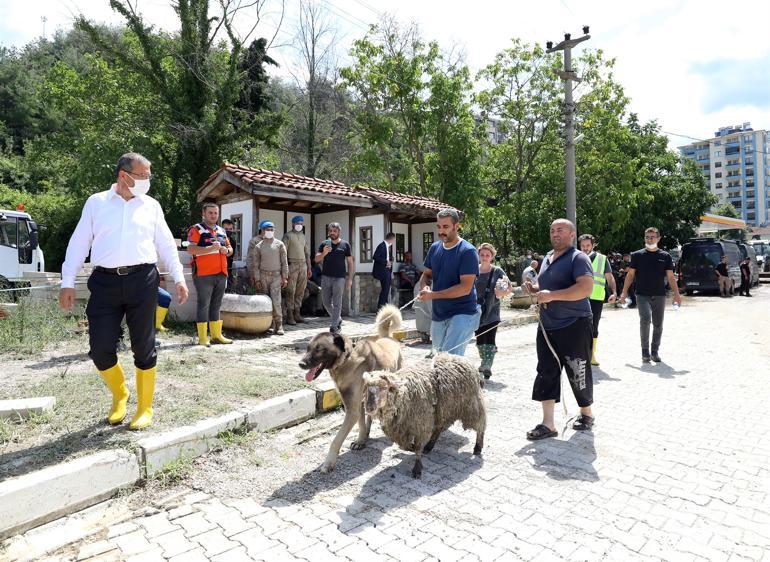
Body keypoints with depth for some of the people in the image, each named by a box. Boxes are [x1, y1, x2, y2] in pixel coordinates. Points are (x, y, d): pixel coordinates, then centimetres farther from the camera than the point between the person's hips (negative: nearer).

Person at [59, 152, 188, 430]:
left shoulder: (151, 205, 12)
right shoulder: (96, 202, 10)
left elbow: (166, 245, 11)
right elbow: (79, 243, 9)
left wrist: (179, 278, 3)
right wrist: (67, 282, 4)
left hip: (142, 280, 0)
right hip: (105, 281, 0)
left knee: (143, 347, 3)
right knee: (100, 348, -1)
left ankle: (145, 407, 17)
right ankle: (119, 395, 27)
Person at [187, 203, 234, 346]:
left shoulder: (222, 230, 19)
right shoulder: (196, 229, -1)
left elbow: (230, 248, 23)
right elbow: (190, 249, -13)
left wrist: (226, 250, 0)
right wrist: (210, 248, -21)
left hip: (221, 274, 7)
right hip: (203, 274, -6)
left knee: (216, 305, 12)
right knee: (203, 305, -3)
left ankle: (216, 335, 19)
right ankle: (202, 338, 1)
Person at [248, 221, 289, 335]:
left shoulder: (279, 244, 5)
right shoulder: (258, 246, 7)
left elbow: (284, 262, 4)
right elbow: (255, 264, 6)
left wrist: (285, 278, -1)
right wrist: (257, 279, -1)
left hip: (276, 275, -2)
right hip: (263, 276, 2)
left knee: (276, 300, -13)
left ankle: (279, 325, -7)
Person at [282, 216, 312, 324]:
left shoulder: (304, 237, 18)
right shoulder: (288, 236, -1)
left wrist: (309, 267, 16)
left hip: (303, 265, 6)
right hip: (292, 265, -6)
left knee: (300, 291, 6)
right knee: (291, 292, -7)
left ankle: (297, 314, 13)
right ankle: (289, 316, -4)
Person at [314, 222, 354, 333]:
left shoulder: (345, 244, 2)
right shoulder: (324, 244, 8)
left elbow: (350, 262, 5)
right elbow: (316, 259, 4)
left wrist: (350, 278, -1)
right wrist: (324, 253, -16)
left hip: (339, 278, -3)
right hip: (326, 277, 3)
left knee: (337, 303, -3)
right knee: (326, 303, 9)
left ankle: (334, 327, 2)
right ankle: (338, 319, 30)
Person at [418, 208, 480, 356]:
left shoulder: (468, 251, -14)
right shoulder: (435, 247, 6)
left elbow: (465, 288, -20)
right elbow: (426, 274, 16)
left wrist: (432, 295, -22)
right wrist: (424, 287, -9)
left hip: (462, 313, -7)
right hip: (438, 315, 7)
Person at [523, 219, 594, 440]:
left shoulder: (578, 258, -10)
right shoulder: (547, 258, 14)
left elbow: (586, 288, -25)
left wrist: (552, 295, -26)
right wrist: (534, 289, 6)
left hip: (574, 325, -7)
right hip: (547, 326, 7)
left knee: (577, 373, 7)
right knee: (546, 373, 4)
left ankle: (586, 414, 32)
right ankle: (548, 424, 9)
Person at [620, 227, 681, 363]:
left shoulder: (665, 256, 7)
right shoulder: (637, 255, 4)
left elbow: (670, 277, 7)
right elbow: (630, 275, 6)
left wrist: (676, 294, -3)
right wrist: (624, 292, -1)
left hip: (659, 296, 2)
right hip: (642, 295, -2)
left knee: (658, 325, 7)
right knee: (645, 319, -20)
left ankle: (654, 352, 21)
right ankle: (645, 351, -7)